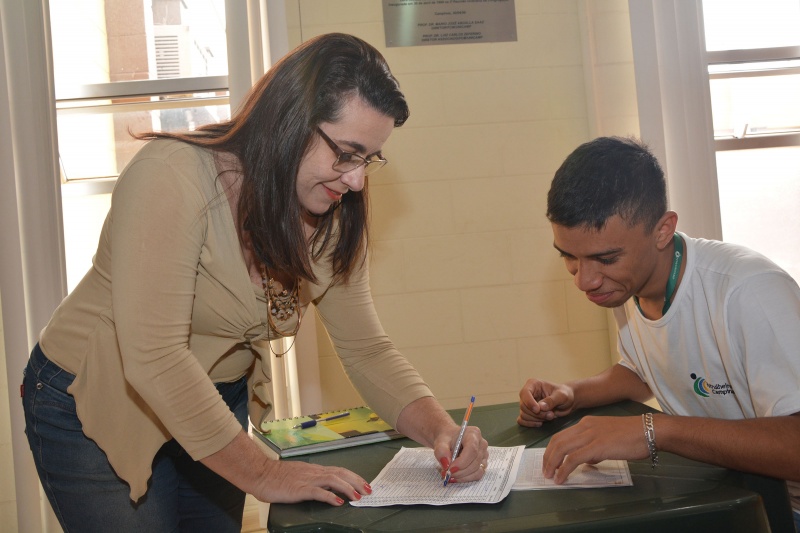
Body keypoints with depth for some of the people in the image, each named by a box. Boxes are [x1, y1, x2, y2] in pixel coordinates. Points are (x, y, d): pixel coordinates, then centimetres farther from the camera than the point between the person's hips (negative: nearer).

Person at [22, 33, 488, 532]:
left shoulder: (333, 217, -8)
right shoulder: (173, 175, -29)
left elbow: (366, 349, -5)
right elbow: (153, 357, -34)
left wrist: (440, 428, -21)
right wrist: (263, 475, -31)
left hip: (219, 405, 6)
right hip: (93, 410, -5)